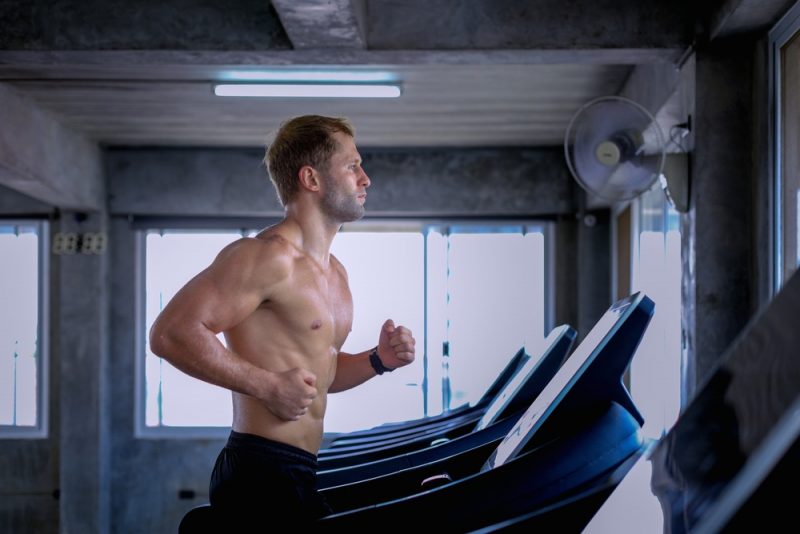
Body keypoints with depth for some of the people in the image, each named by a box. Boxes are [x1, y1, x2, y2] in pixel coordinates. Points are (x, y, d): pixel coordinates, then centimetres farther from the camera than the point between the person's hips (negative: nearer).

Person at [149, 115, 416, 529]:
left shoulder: (334, 273, 17)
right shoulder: (269, 254, -13)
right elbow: (171, 333, -21)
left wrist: (377, 360, 9)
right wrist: (269, 386, -21)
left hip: (295, 474, 9)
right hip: (264, 474, -9)